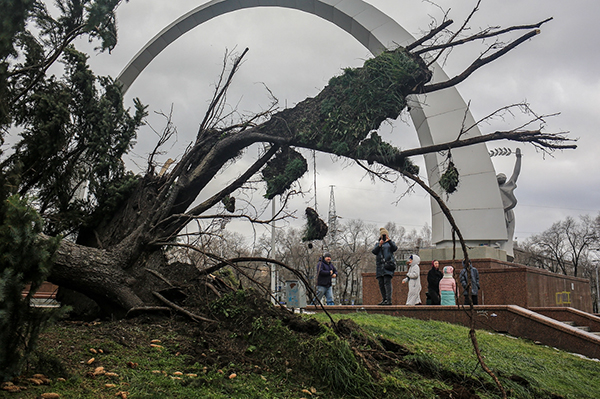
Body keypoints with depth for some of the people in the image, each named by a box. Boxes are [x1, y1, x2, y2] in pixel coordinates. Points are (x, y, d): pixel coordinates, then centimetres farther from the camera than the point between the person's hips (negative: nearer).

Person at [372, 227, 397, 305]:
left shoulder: (390, 243, 14)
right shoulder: (377, 244, 20)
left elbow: (394, 248, -6)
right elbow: (374, 252, 3)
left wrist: (389, 240, -18)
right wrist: (379, 245, -10)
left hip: (388, 264, -4)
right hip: (379, 265, 4)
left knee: (387, 282, -14)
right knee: (381, 283, 1)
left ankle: (389, 300, -19)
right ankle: (384, 299, 8)